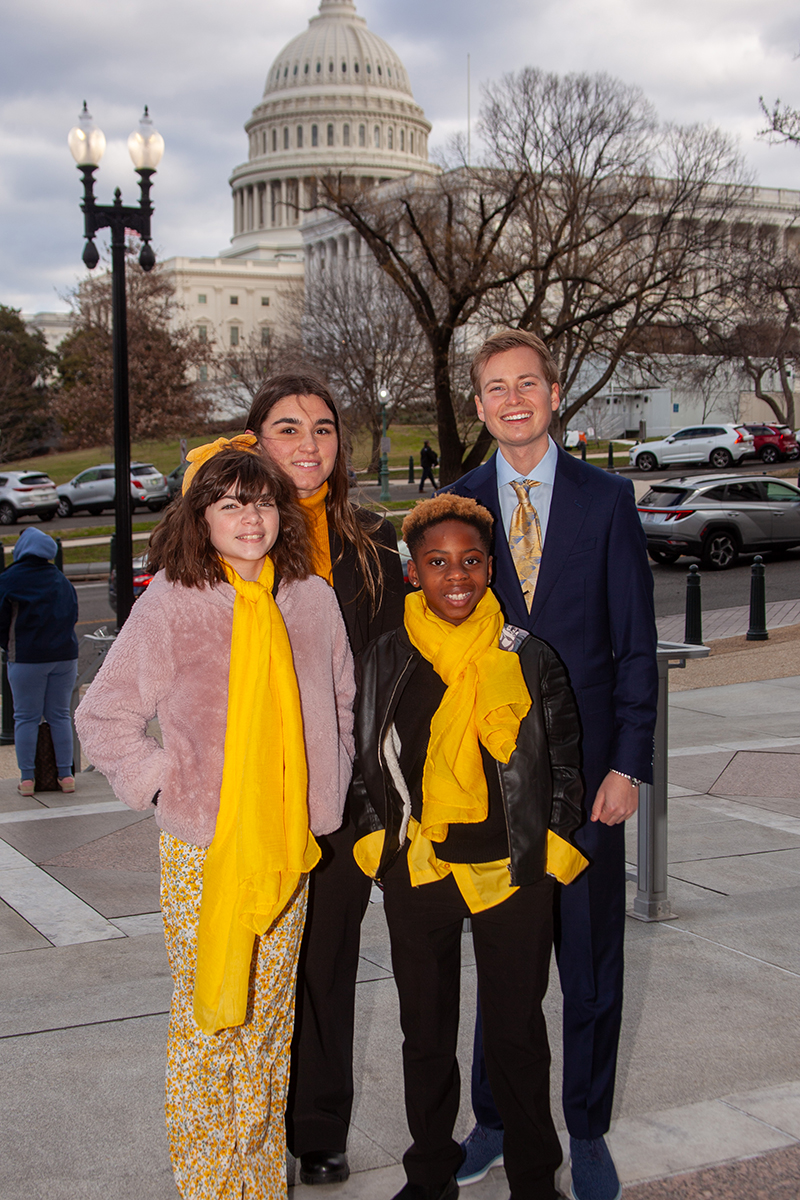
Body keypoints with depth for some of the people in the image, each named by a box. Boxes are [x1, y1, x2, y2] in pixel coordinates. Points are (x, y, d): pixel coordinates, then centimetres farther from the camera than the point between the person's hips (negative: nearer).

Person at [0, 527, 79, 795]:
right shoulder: (61, 579, 8)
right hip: (65, 655, 4)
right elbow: (72, 615, 12)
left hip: (27, 659, -4)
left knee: (26, 718, 4)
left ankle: (27, 778, 5)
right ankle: (66, 775, 9)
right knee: (60, 715, 9)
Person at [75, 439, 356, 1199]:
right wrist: (164, 787, -8)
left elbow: (340, 702, 19)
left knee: (270, 1017, 13)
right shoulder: (170, 604, -7)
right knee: (205, 1018, 4)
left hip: (289, 847, 4)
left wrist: (325, 791, 12)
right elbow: (101, 717, -3)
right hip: (202, 849, -3)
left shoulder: (311, 598, 4)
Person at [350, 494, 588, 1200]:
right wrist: (380, 840, 3)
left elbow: (565, 762, 5)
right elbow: (364, 765, 10)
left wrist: (551, 846, 0)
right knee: (426, 1034, 14)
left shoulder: (531, 658, -2)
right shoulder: (385, 663, 0)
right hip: (417, 873, 1)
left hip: (514, 873, -1)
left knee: (518, 1033, 8)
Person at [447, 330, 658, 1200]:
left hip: (584, 768, -1)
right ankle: (496, 1120, 29)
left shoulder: (606, 499, 1)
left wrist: (629, 764, -7)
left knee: (592, 962, 8)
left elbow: (635, 641, 0)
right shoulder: (458, 505, 4)